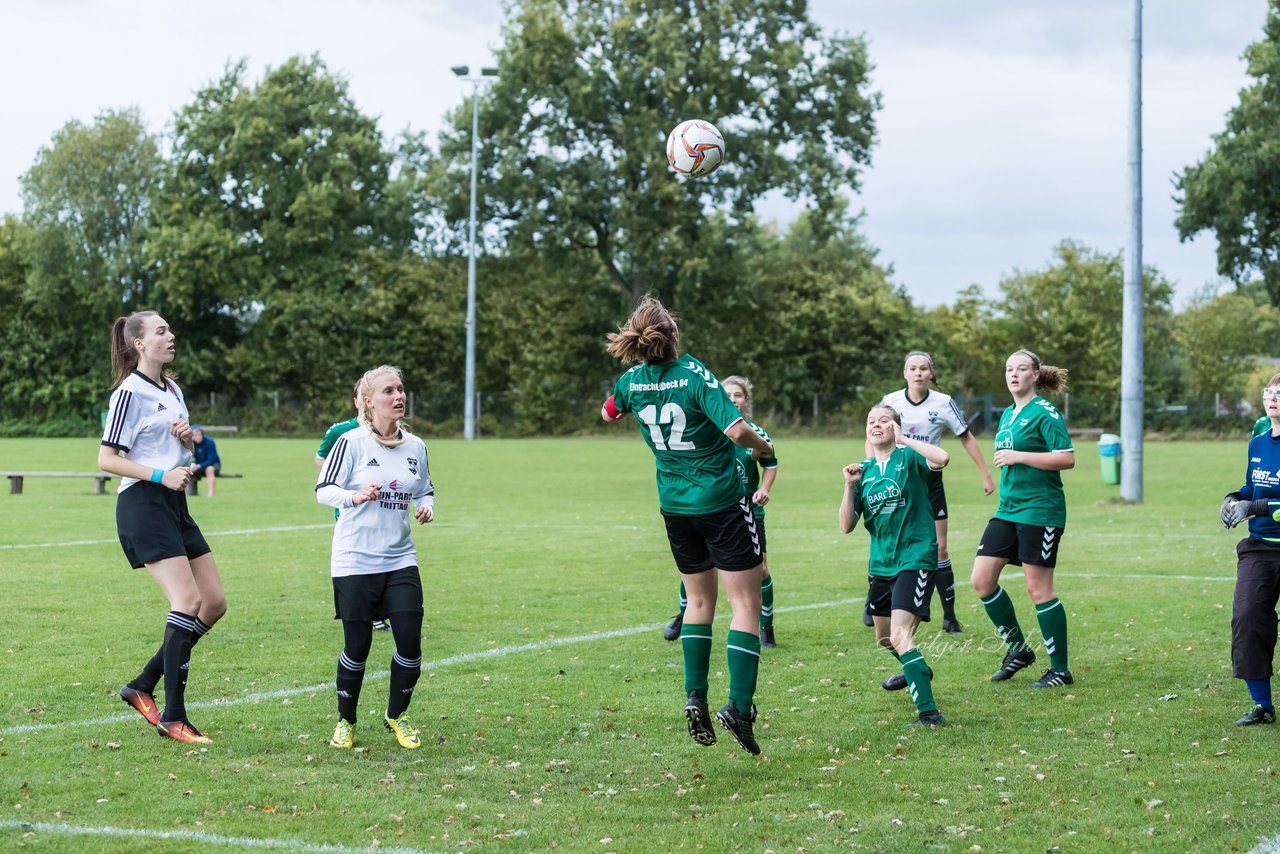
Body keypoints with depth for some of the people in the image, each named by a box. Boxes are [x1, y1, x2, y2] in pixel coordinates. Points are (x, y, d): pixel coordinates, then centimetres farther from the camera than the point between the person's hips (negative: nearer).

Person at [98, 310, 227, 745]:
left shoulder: (172, 389, 17)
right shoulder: (129, 392, -9)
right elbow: (106, 459, -12)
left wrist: (186, 437, 6)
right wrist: (161, 475, -21)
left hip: (174, 505, 9)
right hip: (143, 505, -9)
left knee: (215, 602, 4)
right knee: (188, 600, -18)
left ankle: (144, 685, 13)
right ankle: (173, 717, -14)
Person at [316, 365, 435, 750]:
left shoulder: (415, 446, 7)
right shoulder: (351, 442, -7)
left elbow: (426, 489, 20)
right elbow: (323, 489, -9)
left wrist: (426, 506, -2)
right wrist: (355, 496, -27)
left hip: (400, 560, 4)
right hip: (355, 560, -4)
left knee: (410, 643, -5)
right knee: (357, 648, -1)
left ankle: (397, 717, 20)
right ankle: (346, 722, 22)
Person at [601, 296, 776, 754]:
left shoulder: (632, 382, -2)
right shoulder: (694, 375, -19)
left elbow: (608, 413, 21)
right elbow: (736, 429, -27)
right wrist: (762, 447, -7)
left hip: (675, 506, 6)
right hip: (722, 501, -6)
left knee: (699, 600, 20)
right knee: (746, 603, -1)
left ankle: (695, 696, 11)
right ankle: (739, 705, -11)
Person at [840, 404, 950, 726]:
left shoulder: (909, 458, -7)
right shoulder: (864, 471, 8)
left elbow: (942, 458, -31)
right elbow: (847, 526, 3)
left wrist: (902, 439, -22)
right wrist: (849, 486, -10)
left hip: (915, 558, -7)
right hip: (881, 564, 7)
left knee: (900, 635, -24)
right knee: (884, 638, 24)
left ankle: (929, 712, -25)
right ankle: (917, 672, 55)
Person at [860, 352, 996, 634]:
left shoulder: (943, 403, -8)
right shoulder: (890, 401, -6)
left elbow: (967, 438, 2)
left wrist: (986, 474, 0)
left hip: (930, 481, 0)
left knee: (939, 549, -2)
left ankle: (950, 617, 5)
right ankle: (873, 601, 24)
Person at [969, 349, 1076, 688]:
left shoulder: (1044, 413, -10)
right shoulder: (1007, 415, 15)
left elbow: (1067, 458, -19)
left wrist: (1017, 457, -21)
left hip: (1040, 511, -8)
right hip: (1007, 509, 8)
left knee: (1038, 588, -5)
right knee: (981, 580, 2)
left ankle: (1060, 670, 6)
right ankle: (1018, 649, 18)